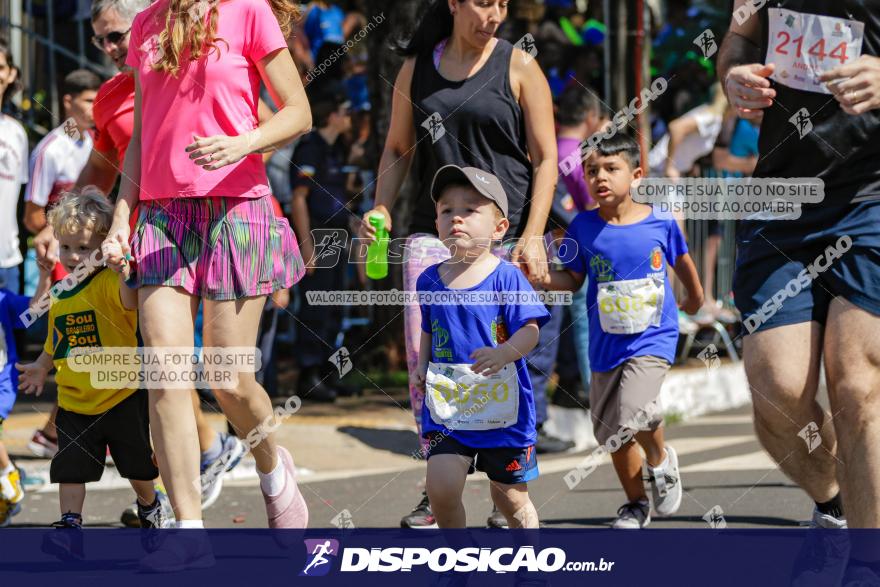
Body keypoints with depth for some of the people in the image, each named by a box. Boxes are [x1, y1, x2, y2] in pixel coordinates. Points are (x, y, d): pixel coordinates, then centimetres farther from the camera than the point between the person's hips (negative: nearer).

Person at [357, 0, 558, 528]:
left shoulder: (518, 67, 3)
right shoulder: (416, 68, 11)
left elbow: (545, 158, 1)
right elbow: (398, 149, 20)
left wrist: (532, 236, -9)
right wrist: (380, 210, 4)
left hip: (505, 235, -2)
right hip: (434, 233, 2)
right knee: (424, 356, -10)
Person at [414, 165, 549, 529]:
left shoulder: (506, 277, -9)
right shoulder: (430, 280, 4)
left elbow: (529, 331, -14)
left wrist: (504, 353, -32)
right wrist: (422, 366, 3)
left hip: (503, 406, -2)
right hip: (447, 405, 3)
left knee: (510, 497, 10)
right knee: (441, 485, -15)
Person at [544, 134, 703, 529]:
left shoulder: (659, 223, -6)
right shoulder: (584, 228, -4)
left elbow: (682, 261, 13)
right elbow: (573, 280, 4)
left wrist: (695, 297, 30)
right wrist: (540, 277, -16)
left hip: (653, 338, -3)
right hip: (606, 344, 3)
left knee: (636, 411, -26)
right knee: (612, 433, 12)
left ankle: (660, 461, 6)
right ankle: (635, 504, 33)